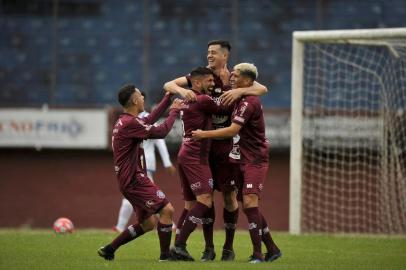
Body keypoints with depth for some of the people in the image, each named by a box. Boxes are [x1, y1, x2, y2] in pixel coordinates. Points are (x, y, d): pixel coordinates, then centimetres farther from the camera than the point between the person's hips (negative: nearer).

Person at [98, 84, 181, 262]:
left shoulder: (124, 121, 15)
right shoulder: (131, 123, -17)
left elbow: (150, 120, 26)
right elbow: (161, 132, -15)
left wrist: (168, 98, 25)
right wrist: (174, 112, -1)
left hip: (131, 180, 10)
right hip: (134, 179, -10)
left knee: (148, 223, 15)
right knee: (167, 209, -10)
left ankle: (109, 249, 17)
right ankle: (165, 254, -6)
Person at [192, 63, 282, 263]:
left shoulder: (249, 102, -17)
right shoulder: (240, 99, 14)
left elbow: (233, 130, -23)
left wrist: (204, 134, -18)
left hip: (255, 160, -10)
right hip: (245, 160, 10)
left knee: (250, 202, -19)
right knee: (249, 206, 9)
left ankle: (257, 253, -20)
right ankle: (272, 249, 17)